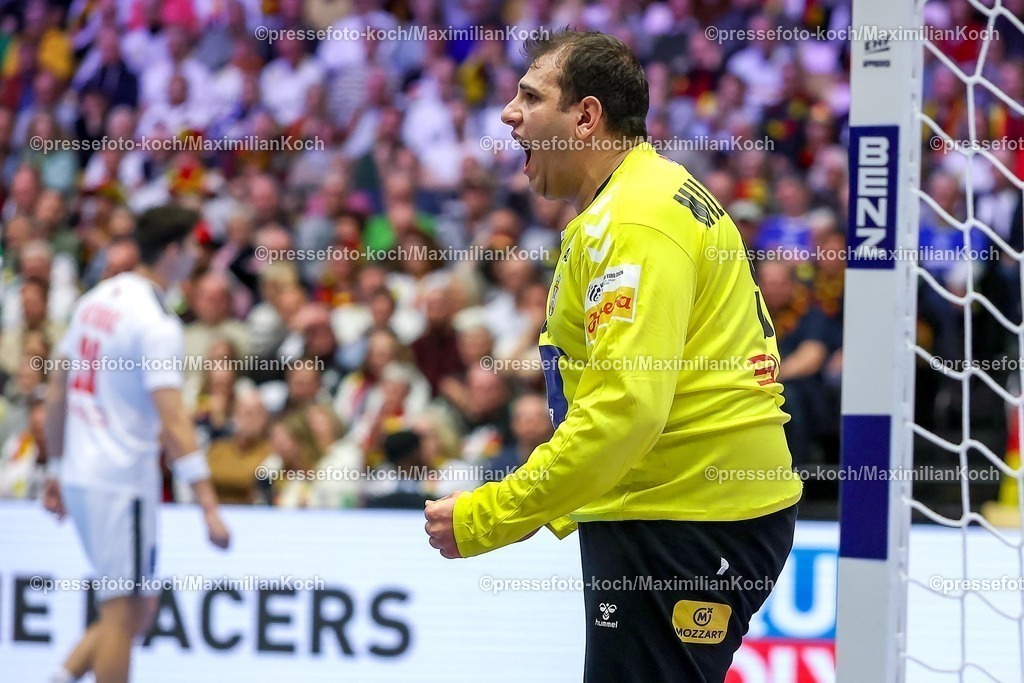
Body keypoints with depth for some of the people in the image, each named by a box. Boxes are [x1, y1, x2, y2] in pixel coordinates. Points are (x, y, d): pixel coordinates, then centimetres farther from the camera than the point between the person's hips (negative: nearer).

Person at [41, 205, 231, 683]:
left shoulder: (96, 300, 10)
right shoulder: (157, 323, -15)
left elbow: (57, 393, 15)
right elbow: (173, 423, -22)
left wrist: (57, 468, 24)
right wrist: (209, 507, -23)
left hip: (80, 475, 8)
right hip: (123, 479, -8)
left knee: (141, 608, 16)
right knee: (124, 613, -2)